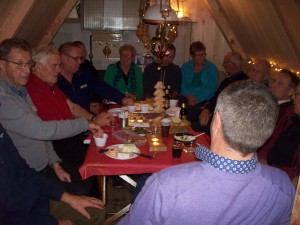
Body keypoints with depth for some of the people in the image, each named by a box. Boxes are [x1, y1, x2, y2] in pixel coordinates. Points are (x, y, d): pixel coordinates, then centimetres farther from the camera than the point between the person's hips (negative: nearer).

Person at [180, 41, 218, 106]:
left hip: (204, 101, -4)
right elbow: (182, 86, 4)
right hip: (187, 100, 5)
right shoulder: (185, 67, 10)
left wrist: (197, 100, -19)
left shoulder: (212, 68, 3)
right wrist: (189, 96, -16)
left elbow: (211, 89, -7)